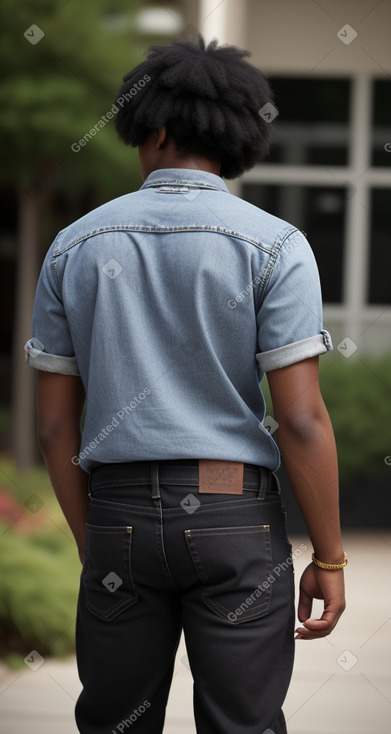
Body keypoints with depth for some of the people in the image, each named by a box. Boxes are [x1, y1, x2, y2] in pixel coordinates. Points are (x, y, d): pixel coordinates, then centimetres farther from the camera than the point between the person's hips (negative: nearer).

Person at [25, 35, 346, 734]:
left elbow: (55, 426, 6)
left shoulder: (74, 247, 5)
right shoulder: (273, 244, -5)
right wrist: (329, 558, -4)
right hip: (235, 518, -2)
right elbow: (301, 420, -11)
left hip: (118, 517, 3)